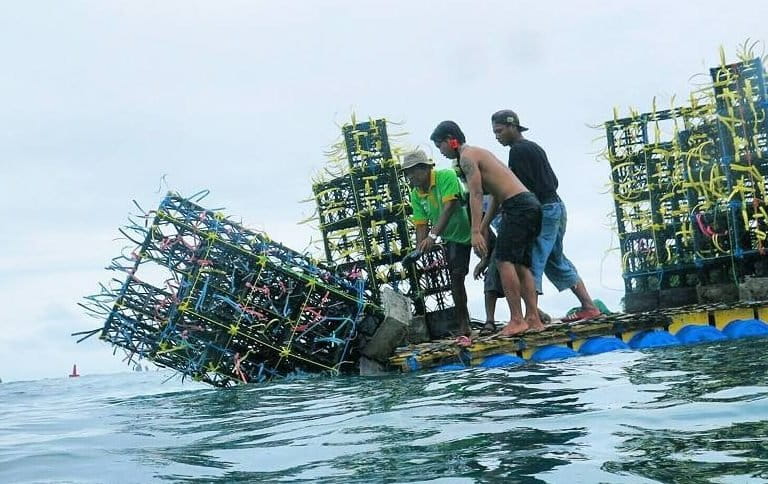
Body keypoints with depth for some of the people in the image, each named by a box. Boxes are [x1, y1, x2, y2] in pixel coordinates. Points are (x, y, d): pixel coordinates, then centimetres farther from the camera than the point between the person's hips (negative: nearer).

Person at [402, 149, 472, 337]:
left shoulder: (446, 176, -25)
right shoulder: (415, 195, -6)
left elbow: (449, 207, -36)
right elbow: (421, 224, -7)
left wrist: (433, 236, -44)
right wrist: (419, 249, -25)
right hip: (452, 237, 5)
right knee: (456, 279, 2)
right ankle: (463, 325, 7)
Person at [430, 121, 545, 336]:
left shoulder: (467, 156, -4)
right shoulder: (479, 153, 25)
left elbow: (476, 195, -15)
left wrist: (476, 232, -19)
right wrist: (484, 227, 24)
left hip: (518, 207, -10)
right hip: (531, 204, 10)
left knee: (504, 261, -12)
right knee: (521, 264, 9)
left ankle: (517, 319, -15)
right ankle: (533, 319, 7)